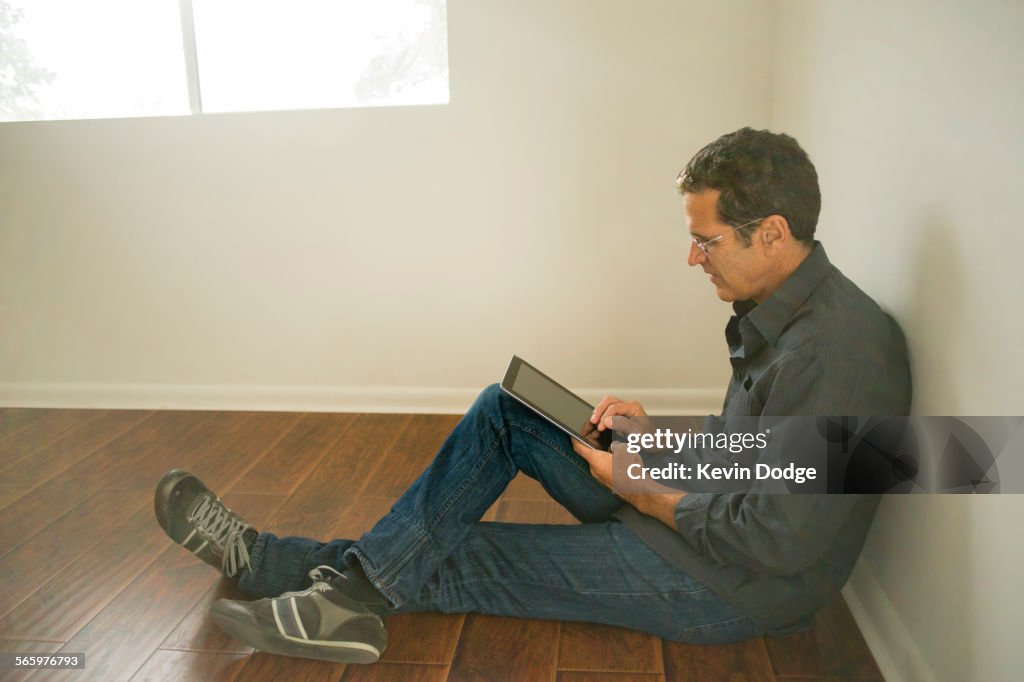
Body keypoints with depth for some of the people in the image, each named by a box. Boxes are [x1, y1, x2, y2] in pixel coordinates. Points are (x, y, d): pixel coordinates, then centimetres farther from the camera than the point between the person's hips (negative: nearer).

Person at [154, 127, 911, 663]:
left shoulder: (836, 355, -27)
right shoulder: (774, 311, 4)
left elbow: (774, 545, -28)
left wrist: (644, 489, -16)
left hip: (740, 587, -8)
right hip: (688, 511, 8)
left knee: (451, 560, -11)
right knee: (505, 411, -3)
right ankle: (357, 577, -4)